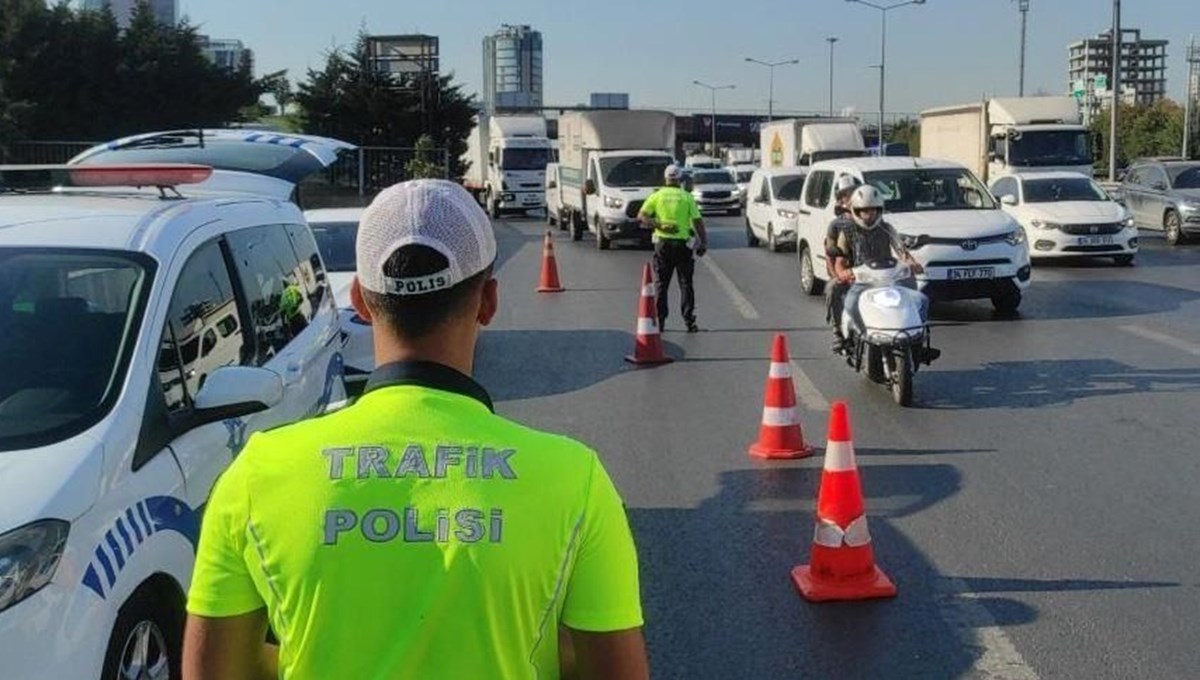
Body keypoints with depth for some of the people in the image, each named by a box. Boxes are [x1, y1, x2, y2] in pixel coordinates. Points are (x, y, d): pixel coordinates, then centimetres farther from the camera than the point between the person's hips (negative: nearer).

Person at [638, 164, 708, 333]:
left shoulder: (656, 196, 4)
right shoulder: (687, 197, 0)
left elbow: (641, 216, -5)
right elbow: (697, 222, -4)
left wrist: (658, 225, -9)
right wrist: (703, 242, 1)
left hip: (662, 243, 1)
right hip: (682, 243, -1)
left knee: (661, 283, 7)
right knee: (686, 284, 4)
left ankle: (659, 320, 4)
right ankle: (689, 321, 0)